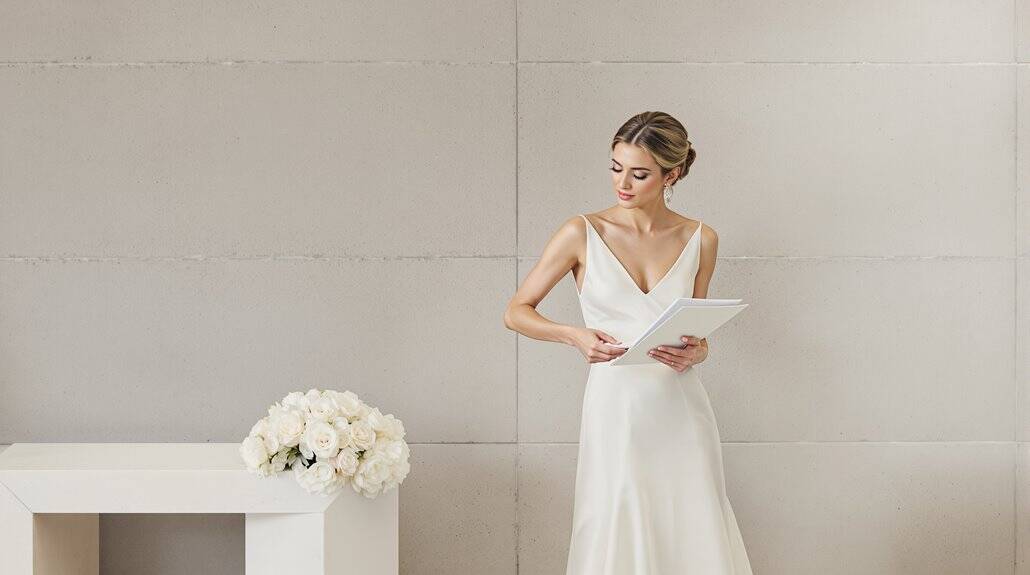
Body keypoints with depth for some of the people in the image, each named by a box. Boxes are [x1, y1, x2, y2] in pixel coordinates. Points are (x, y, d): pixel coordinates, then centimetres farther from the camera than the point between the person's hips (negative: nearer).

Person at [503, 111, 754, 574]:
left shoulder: (700, 240, 5)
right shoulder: (583, 233, -2)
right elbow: (516, 312, 0)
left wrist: (695, 353, -8)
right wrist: (573, 335, -17)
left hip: (681, 413, 2)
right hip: (615, 409, -2)